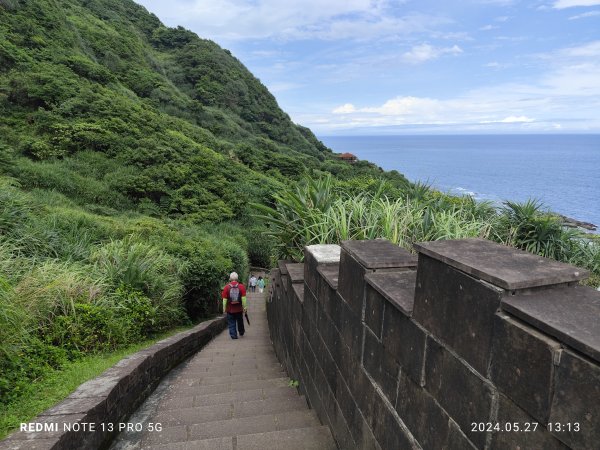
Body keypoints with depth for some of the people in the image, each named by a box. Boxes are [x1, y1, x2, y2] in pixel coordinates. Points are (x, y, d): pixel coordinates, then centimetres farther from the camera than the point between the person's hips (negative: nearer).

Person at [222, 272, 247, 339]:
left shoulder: (226, 287, -8)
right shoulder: (241, 286, -6)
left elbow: (224, 299, -6)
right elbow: (243, 298, -7)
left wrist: (224, 308, 2)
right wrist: (244, 307, -1)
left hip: (230, 309, -1)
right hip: (239, 308, 2)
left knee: (231, 323, 9)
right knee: (240, 321, 21)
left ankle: (233, 335, 6)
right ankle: (241, 332, 38)